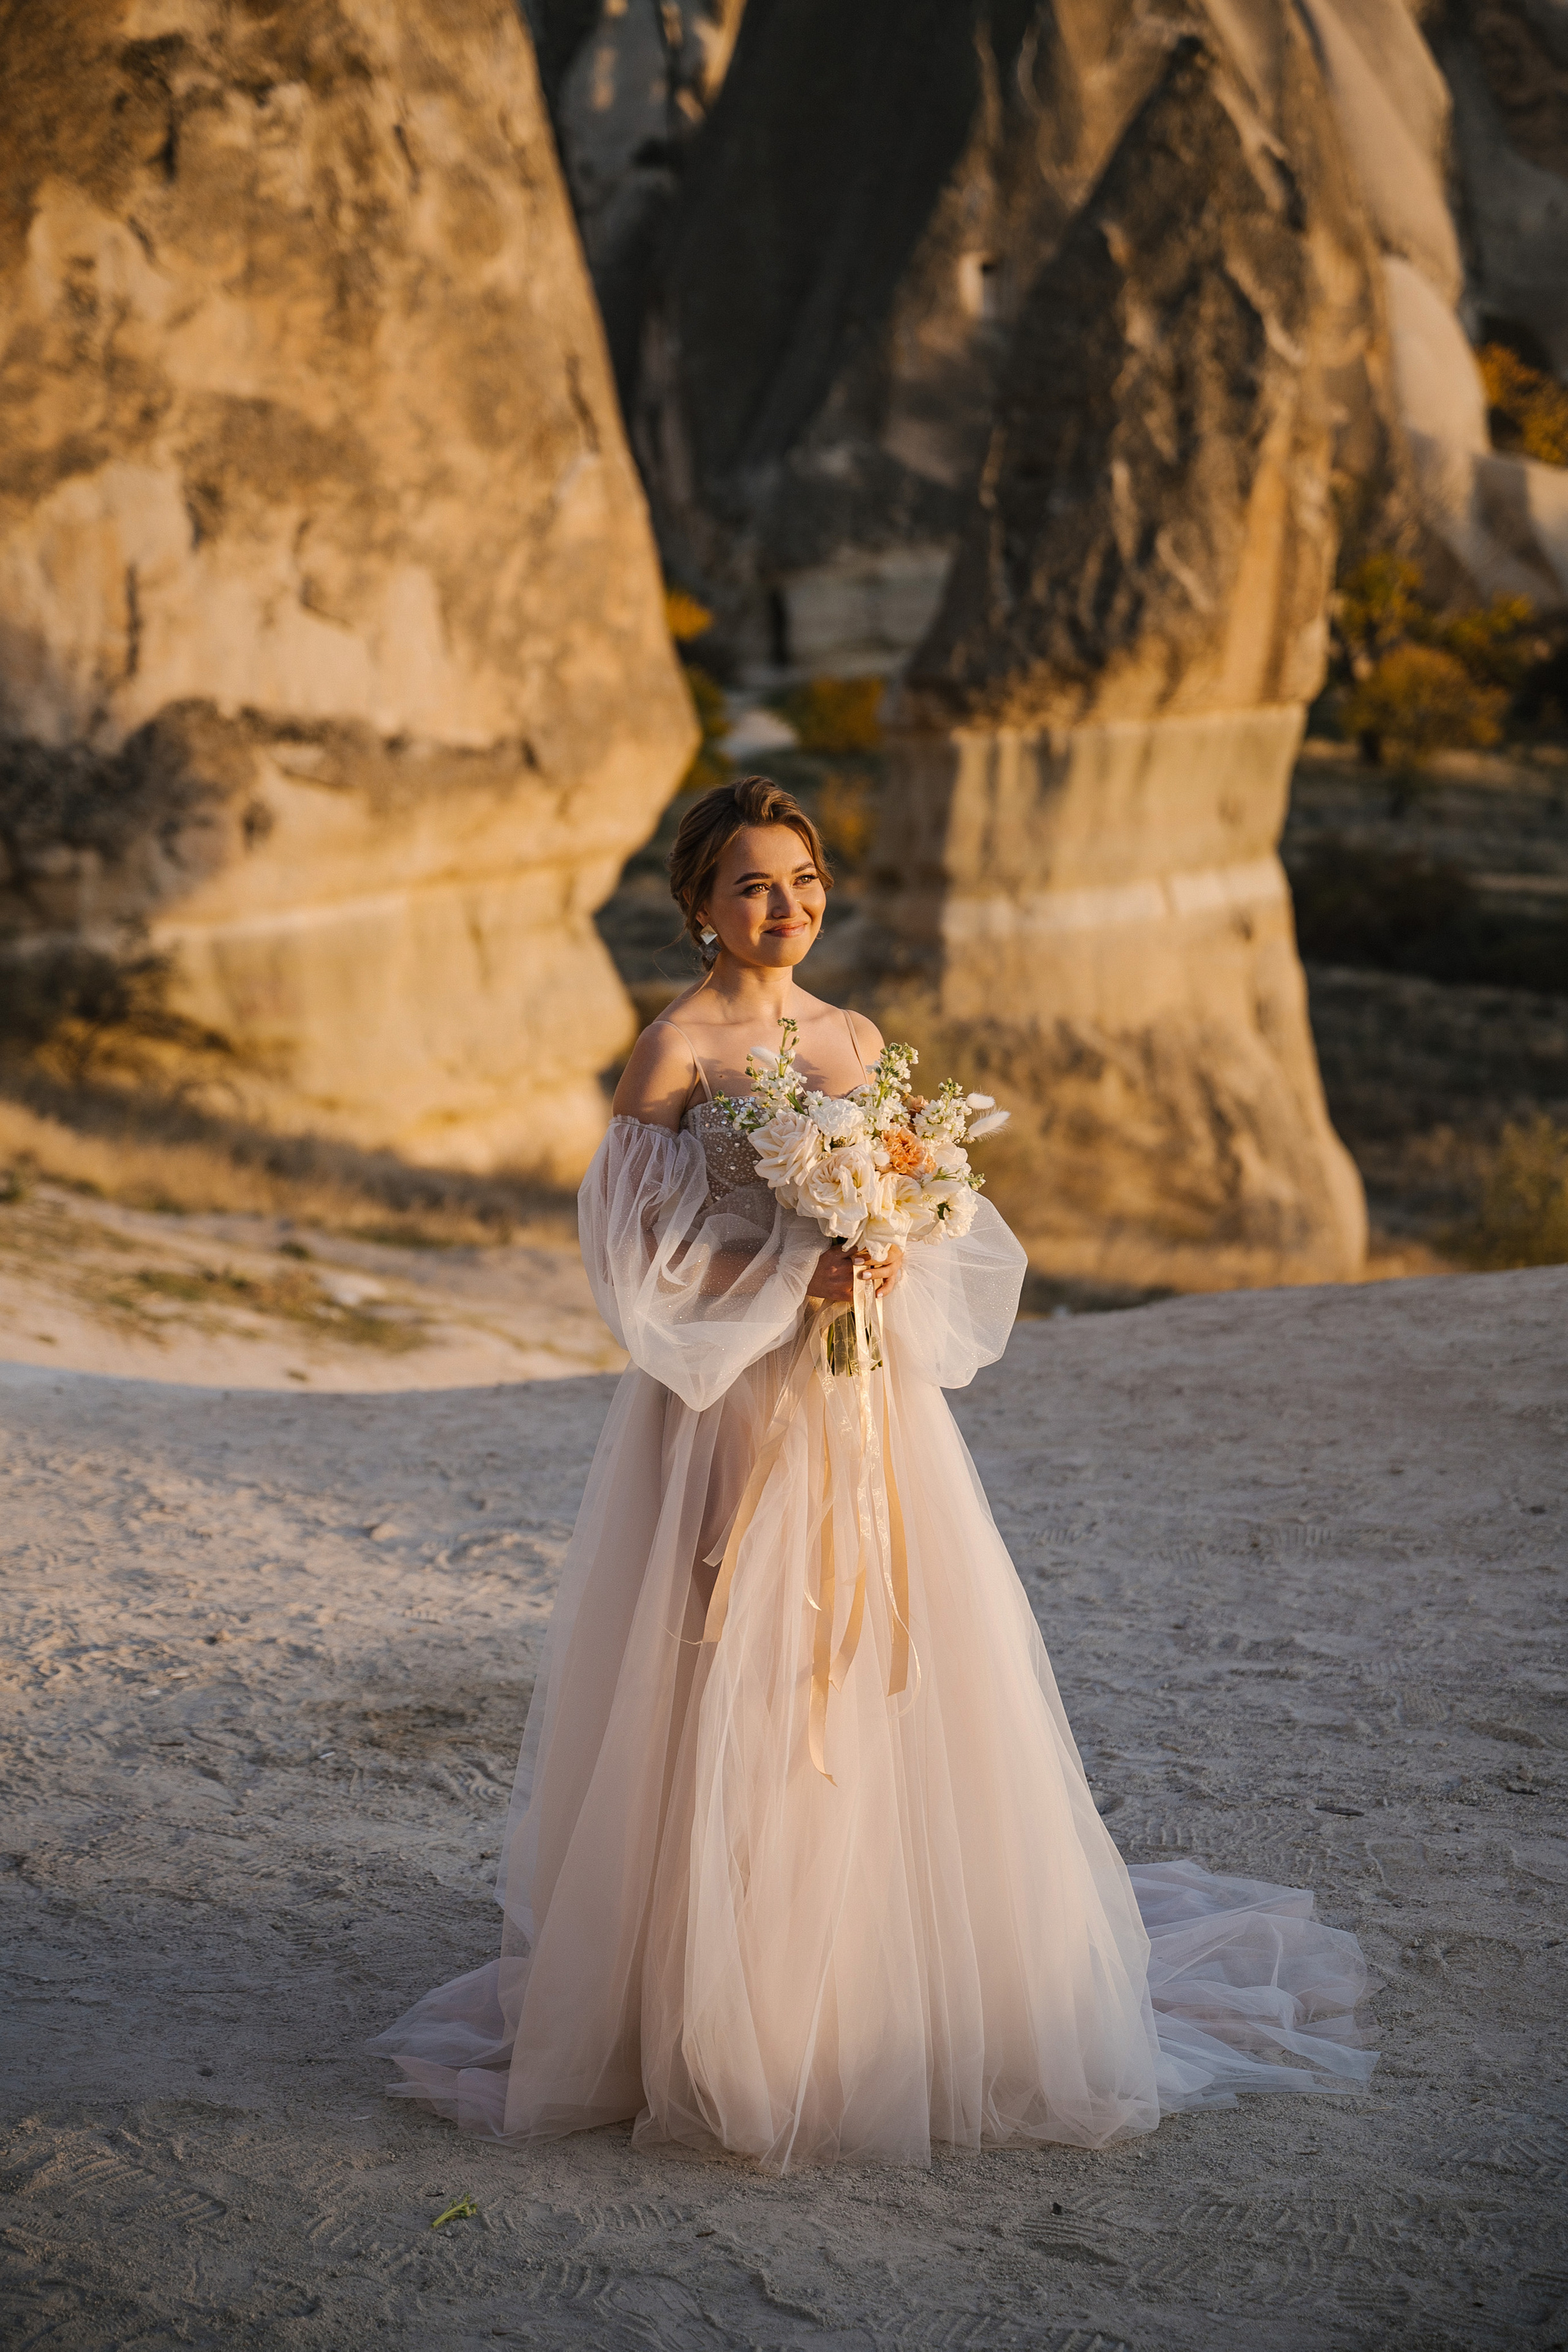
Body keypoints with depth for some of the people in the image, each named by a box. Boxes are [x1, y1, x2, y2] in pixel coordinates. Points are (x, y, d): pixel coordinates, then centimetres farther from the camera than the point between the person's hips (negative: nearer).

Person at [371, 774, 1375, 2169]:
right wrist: (790, 1274, -17)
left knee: (886, 1685, 7)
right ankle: (725, 2017, 11)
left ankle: (896, 1995, 22)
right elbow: (642, 1254, -8)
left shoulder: (857, 1041, 11)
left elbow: (919, 1214, 15)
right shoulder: (681, 1046, -5)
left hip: (866, 1407, 5)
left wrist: (892, 1268, -7)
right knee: (733, 1708, -2)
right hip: (733, 1413, -5)